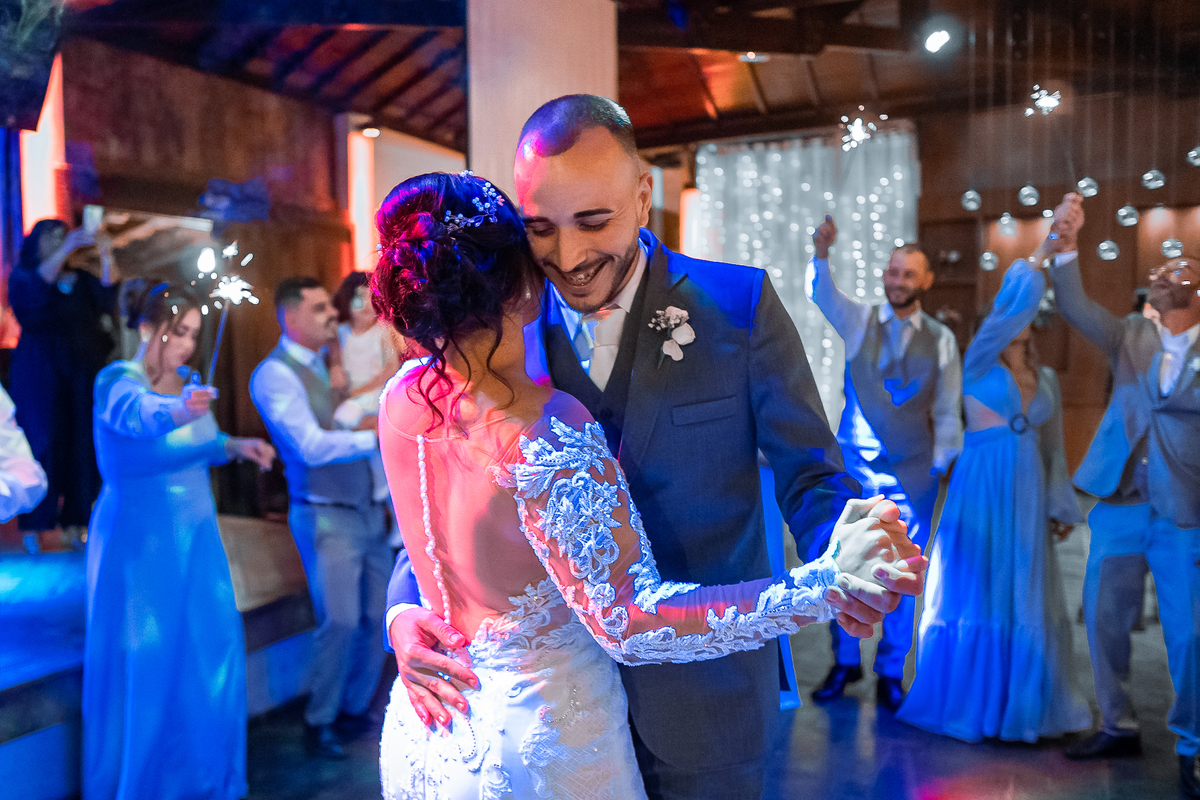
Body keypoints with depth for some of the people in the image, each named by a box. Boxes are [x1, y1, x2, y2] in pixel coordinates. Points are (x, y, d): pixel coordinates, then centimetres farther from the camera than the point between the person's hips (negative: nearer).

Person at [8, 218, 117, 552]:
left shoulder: (82, 279, 14)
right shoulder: (22, 277, 7)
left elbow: (106, 301, -6)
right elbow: (36, 288, -17)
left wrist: (106, 259, -17)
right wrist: (65, 250, -26)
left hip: (82, 370, 3)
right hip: (39, 371, -2)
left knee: (81, 442, -1)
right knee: (41, 441, -6)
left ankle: (74, 520, 5)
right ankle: (34, 525, -1)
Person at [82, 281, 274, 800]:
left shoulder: (187, 384, 6)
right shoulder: (115, 380, -14)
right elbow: (134, 414, -39)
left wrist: (235, 445, 4)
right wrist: (177, 411, -60)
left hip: (194, 535, 7)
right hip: (137, 541, -7)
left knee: (209, 652, 11)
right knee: (140, 661, 1)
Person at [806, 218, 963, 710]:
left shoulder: (942, 339, 6)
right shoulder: (858, 321, 3)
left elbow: (948, 412, 8)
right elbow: (821, 294, -17)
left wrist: (940, 464, 0)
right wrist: (821, 254, -36)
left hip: (912, 473, 1)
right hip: (854, 466, 0)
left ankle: (891, 673, 20)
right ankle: (845, 663, 22)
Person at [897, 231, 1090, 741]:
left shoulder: (1046, 379, 12)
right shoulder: (979, 366, -2)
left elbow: (1053, 447, 16)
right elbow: (1011, 305, -15)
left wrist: (1061, 506, 14)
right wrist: (1045, 247, -15)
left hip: (1027, 499, 5)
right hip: (981, 493, -4)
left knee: (1026, 601, 8)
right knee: (976, 596, 2)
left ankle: (1020, 706, 22)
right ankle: (969, 701, 16)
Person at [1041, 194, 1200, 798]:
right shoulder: (1132, 337, 9)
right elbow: (1074, 307, -2)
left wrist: (1151, 400, -12)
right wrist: (1067, 244, -11)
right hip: (1119, 505, 3)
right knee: (1103, 620, 9)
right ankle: (1118, 727, 26)